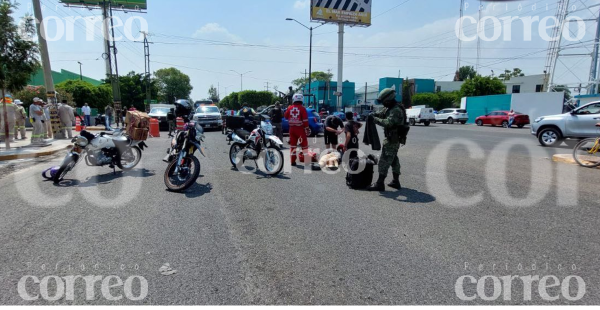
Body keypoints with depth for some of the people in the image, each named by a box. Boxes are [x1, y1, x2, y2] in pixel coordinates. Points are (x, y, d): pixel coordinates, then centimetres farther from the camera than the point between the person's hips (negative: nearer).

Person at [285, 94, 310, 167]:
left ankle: (293, 161, 13)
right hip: (300, 129, -4)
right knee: (304, 144, 5)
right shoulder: (302, 108, -10)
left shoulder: (290, 108, 2)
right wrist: (307, 128, -4)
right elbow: (305, 120, -12)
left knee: (293, 145, 10)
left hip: (292, 129, 4)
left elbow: (286, 117, 14)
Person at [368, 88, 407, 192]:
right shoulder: (390, 108, 11)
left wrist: (375, 119, -27)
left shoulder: (396, 110, -21)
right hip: (393, 139, 10)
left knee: (384, 161, -8)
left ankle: (380, 184, -5)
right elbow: (382, 114, 20)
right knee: (394, 160, 17)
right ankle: (396, 182, 27)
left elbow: (388, 123, -34)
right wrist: (374, 114, -1)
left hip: (392, 140, -10)